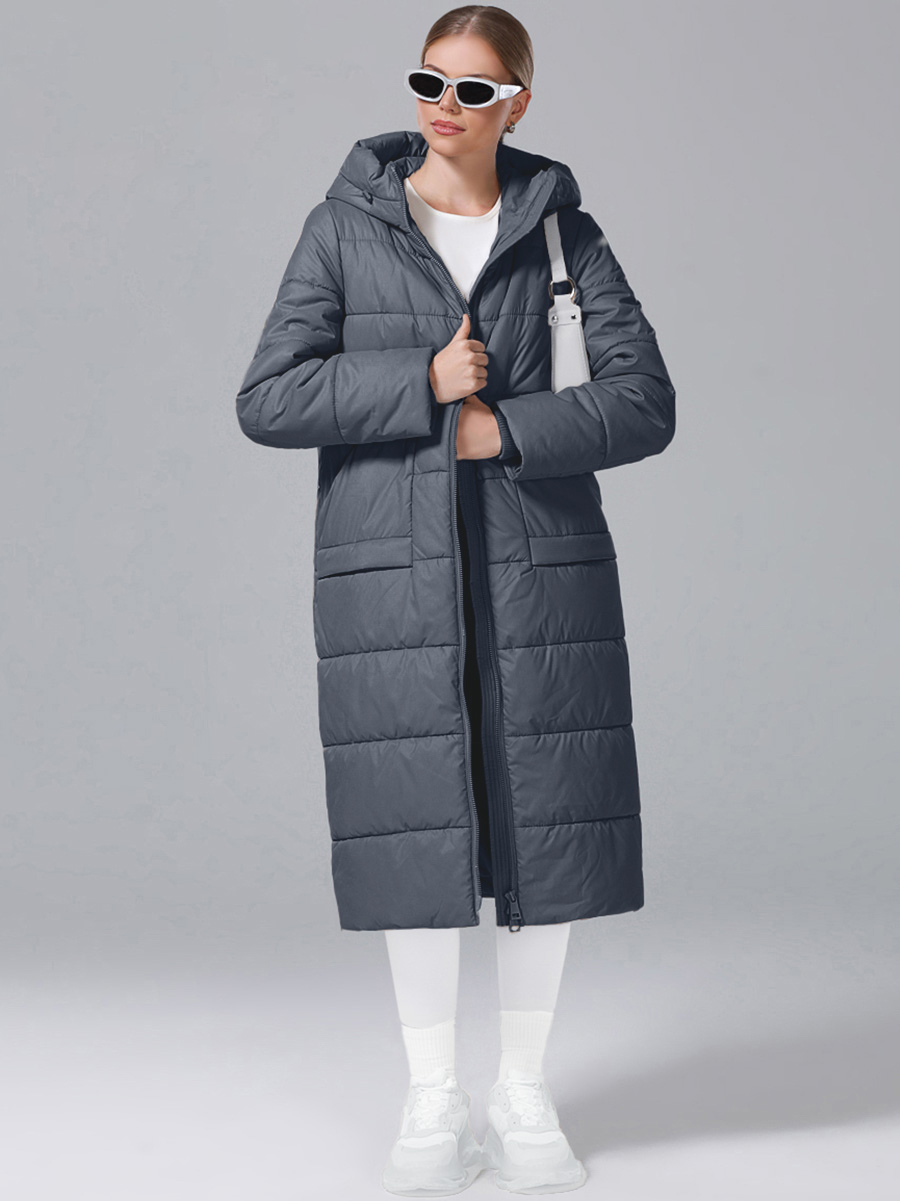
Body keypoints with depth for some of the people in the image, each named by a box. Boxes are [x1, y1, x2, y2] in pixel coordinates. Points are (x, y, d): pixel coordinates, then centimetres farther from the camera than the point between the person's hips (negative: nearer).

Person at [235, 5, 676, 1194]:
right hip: (390, 564, -1)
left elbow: (645, 403, -4)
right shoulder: (346, 225, 3)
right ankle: (434, 1104, 15)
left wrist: (501, 431, -16)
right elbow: (268, 402, -6)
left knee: (545, 819, 1)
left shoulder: (561, 228, 5)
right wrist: (422, 384, -16)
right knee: (418, 825, 0)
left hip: (539, 557, 1)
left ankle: (526, 1091, 17)